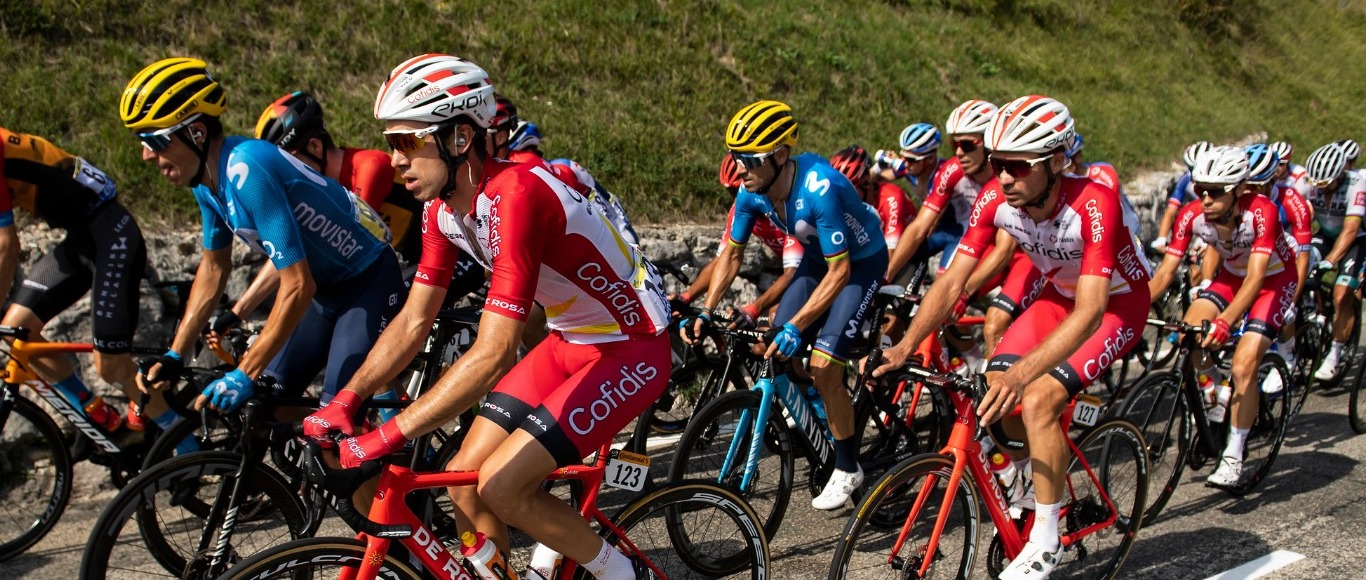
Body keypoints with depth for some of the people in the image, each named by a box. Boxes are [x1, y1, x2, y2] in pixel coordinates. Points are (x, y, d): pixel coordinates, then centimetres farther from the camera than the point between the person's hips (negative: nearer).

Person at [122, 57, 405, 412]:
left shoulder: (247, 170, -30)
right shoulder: (206, 177, -3)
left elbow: (297, 286, -31)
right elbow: (214, 268, 11)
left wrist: (243, 375, -27)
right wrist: (174, 357, 6)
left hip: (369, 281, -9)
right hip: (326, 290, 9)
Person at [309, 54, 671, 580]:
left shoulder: (514, 197, -30)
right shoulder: (443, 208, -3)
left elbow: (492, 353, -34)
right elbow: (413, 321, 3)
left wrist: (388, 436, -33)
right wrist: (344, 402, -7)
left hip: (632, 349, -8)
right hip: (570, 341, 8)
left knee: (501, 486, -15)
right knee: (463, 480, 2)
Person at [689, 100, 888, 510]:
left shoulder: (819, 188, -37)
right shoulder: (753, 192, -16)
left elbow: (840, 272, -33)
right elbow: (731, 254, -3)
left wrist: (796, 326, -37)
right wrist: (705, 313, -11)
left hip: (861, 262, -7)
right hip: (818, 259, 7)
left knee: (823, 366, -17)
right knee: (775, 354, -3)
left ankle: (847, 469, 1)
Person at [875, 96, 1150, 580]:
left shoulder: (1094, 204, -36)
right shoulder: (996, 199, -20)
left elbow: (1090, 311, -42)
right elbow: (952, 281, -20)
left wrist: (1022, 373, -55)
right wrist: (905, 346, -34)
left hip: (1117, 304, -5)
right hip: (1060, 296, 6)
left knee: (1038, 398, -24)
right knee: (995, 391, -13)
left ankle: (1046, 539, -8)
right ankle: (1041, 466, 20)